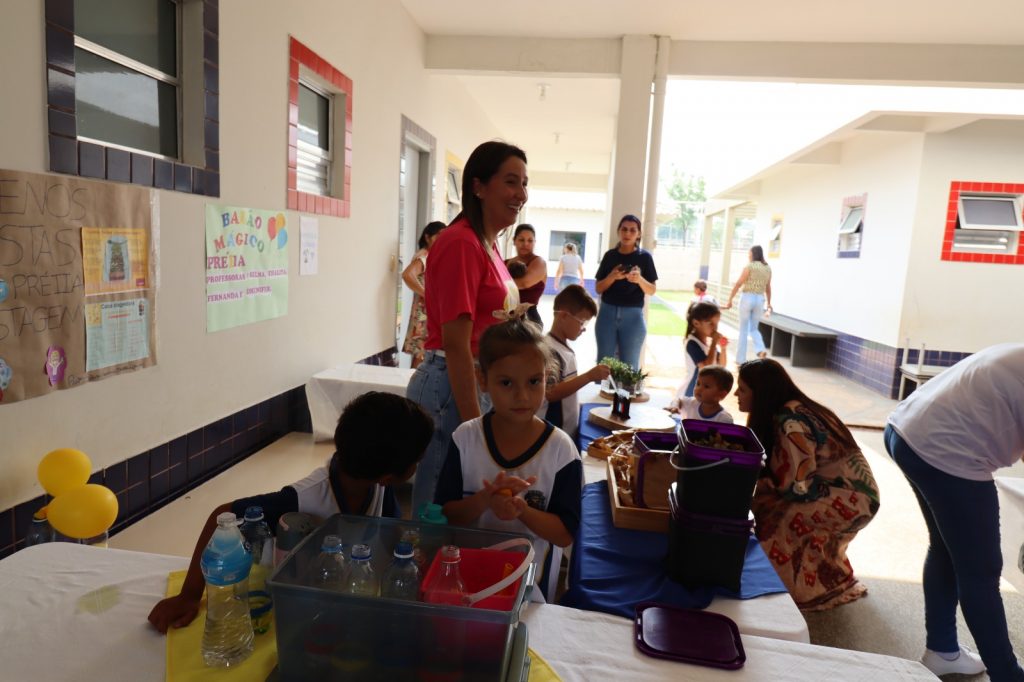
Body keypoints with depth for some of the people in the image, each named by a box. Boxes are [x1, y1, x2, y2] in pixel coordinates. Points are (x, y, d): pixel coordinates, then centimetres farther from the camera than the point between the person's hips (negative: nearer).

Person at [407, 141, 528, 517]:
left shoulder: (486, 243, 12)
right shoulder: (461, 243, -17)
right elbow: (455, 344, -21)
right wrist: (473, 423, -19)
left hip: (479, 384, 9)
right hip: (452, 387, -9)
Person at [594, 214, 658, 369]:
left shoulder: (644, 257, 2)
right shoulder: (610, 255, 6)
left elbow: (652, 291, 1)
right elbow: (598, 288, 6)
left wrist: (639, 279, -19)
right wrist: (612, 277, -13)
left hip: (632, 316, -1)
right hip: (608, 312, 2)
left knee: (629, 364, 1)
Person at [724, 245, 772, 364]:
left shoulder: (749, 266, -9)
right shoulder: (768, 268, 8)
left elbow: (738, 284, -11)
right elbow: (768, 288, 14)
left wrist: (730, 300, -9)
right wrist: (769, 303, 23)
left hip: (747, 298, -5)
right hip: (760, 299, 5)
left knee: (743, 330, 5)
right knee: (754, 328, 18)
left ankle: (740, 359, 8)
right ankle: (761, 349, -8)